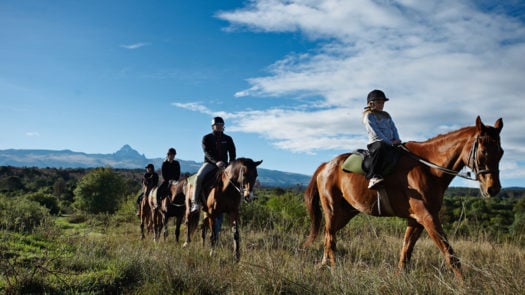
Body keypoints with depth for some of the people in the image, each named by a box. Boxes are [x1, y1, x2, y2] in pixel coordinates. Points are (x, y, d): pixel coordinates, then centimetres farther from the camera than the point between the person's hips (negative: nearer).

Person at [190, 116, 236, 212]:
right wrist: (216, 162, -30)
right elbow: (207, 152, -12)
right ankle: (195, 202, -24)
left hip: (224, 164, 3)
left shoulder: (228, 139, 11)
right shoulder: (207, 138, 2)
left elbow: (232, 153, 5)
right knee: (199, 177, -30)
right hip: (209, 163, -3)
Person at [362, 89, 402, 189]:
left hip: (390, 144, 8)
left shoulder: (386, 115, 25)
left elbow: (393, 128, 18)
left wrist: (396, 139, -3)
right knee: (381, 148, -40)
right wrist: (389, 142, -14)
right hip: (375, 142, -8)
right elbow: (375, 132, -9)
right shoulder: (368, 115, 2)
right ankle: (374, 177, -52)